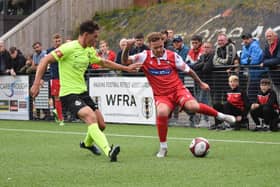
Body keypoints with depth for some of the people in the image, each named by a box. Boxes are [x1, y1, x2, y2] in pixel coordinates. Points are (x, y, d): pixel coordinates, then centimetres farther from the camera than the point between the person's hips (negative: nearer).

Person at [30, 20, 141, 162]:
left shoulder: (89, 51, 9)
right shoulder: (69, 48, -15)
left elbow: (104, 62, 27)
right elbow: (45, 61, -16)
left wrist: (127, 68, 27)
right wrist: (36, 84, -22)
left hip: (83, 92, 8)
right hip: (69, 93, -8)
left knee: (100, 124, 10)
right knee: (91, 117, -28)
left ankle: (87, 143, 42)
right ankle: (108, 151, -41)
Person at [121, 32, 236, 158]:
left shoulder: (173, 56, -5)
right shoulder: (145, 57, -5)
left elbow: (188, 70, 8)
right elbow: (125, 61, -11)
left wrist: (200, 83, 17)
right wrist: (127, 48, -29)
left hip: (177, 89, 0)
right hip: (161, 95, 0)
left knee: (192, 106, -30)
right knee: (162, 113, -32)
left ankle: (220, 116, -3)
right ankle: (163, 147, -12)